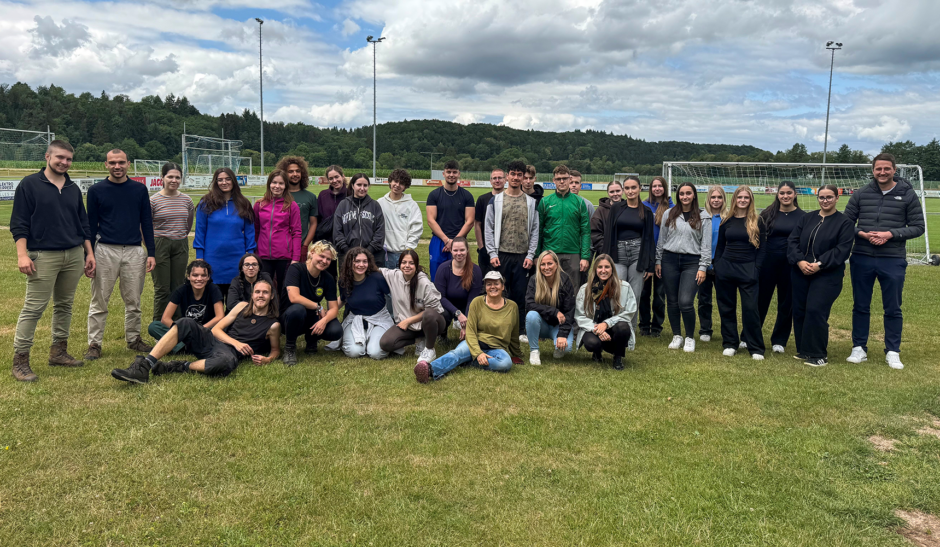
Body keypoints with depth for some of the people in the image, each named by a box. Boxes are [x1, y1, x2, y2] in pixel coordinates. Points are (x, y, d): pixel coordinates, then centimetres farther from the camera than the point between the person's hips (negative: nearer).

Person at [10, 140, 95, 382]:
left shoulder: (73, 189, 14)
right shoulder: (29, 184, -2)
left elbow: (83, 224, 19)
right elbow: (18, 223, -4)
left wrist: (89, 253, 13)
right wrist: (22, 254, -14)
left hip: (74, 255, 6)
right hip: (43, 256, -5)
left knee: (65, 305, 11)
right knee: (33, 308, -6)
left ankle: (59, 352, 22)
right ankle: (20, 360, 0)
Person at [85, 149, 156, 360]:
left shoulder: (139, 189, 7)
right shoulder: (96, 190, 2)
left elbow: (146, 222, 9)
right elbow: (91, 224, 3)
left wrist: (151, 253, 3)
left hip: (134, 252, 2)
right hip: (105, 251, -1)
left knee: (133, 301, 9)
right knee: (99, 301, 2)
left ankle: (134, 339, 22)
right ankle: (94, 344, 11)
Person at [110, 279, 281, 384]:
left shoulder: (272, 325, 5)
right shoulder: (243, 307, 14)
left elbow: (276, 350, 16)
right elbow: (216, 329, 11)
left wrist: (267, 359, -8)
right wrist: (235, 342, -7)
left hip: (231, 352, -4)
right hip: (211, 341, 4)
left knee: (226, 362, -43)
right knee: (186, 323, -25)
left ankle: (179, 367, -21)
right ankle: (144, 367, -31)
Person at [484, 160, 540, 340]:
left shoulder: (531, 202, 9)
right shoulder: (496, 200, 6)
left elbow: (535, 231, 8)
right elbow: (488, 229, 4)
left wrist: (530, 255, -1)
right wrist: (492, 254, -5)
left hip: (522, 256, 1)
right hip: (501, 255, -1)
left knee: (520, 294, 4)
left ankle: (520, 331, 14)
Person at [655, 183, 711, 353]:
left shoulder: (703, 217, 2)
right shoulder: (669, 214, 8)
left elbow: (706, 244, 0)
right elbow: (661, 240, 12)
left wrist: (703, 267, -5)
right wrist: (658, 261, 9)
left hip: (692, 262, -3)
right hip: (670, 260, 3)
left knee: (685, 302, -12)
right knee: (672, 301, 7)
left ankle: (690, 338, 8)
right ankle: (676, 336, 22)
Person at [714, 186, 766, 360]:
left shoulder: (756, 221, 1)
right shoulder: (726, 220, 6)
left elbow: (762, 247, 2)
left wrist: (757, 268, -6)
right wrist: (717, 267, 5)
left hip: (748, 270, -2)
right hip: (726, 268, 3)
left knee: (750, 309, -4)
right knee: (727, 308, 8)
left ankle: (756, 348, 5)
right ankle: (729, 344, 19)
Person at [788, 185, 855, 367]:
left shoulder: (845, 222, 0)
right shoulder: (806, 218, 11)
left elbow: (842, 249, -10)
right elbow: (792, 241, 5)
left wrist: (819, 265, -18)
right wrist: (800, 261, -12)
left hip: (827, 275, -4)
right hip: (800, 273, 5)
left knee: (816, 311, -12)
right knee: (799, 311, 6)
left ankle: (819, 355, 0)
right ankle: (803, 350, 21)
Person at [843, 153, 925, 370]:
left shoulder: (908, 195, 0)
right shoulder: (860, 195, 3)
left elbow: (918, 227, 0)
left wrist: (891, 234, -14)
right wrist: (862, 234, -12)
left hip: (893, 261, -1)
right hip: (861, 259, 1)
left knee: (893, 309, 6)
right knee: (861, 306, 9)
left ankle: (893, 352, 17)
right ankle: (859, 349, 20)